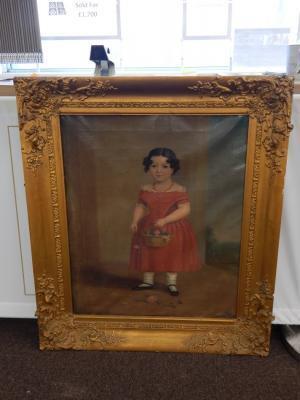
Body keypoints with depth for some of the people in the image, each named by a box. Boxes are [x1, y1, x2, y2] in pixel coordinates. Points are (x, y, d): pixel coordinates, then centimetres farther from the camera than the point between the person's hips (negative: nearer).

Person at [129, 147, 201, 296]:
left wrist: (165, 220, -29)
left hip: (173, 230, -3)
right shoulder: (145, 190, -3)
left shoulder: (179, 190, -15)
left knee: (172, 256, 11)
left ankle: (171, 283, 31)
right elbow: (140, 206, 3)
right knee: (148, 255, 15)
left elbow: (185, 209, -20)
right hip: (149, 229, 3)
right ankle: (148, 281, 35)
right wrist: (135, 221, -16)